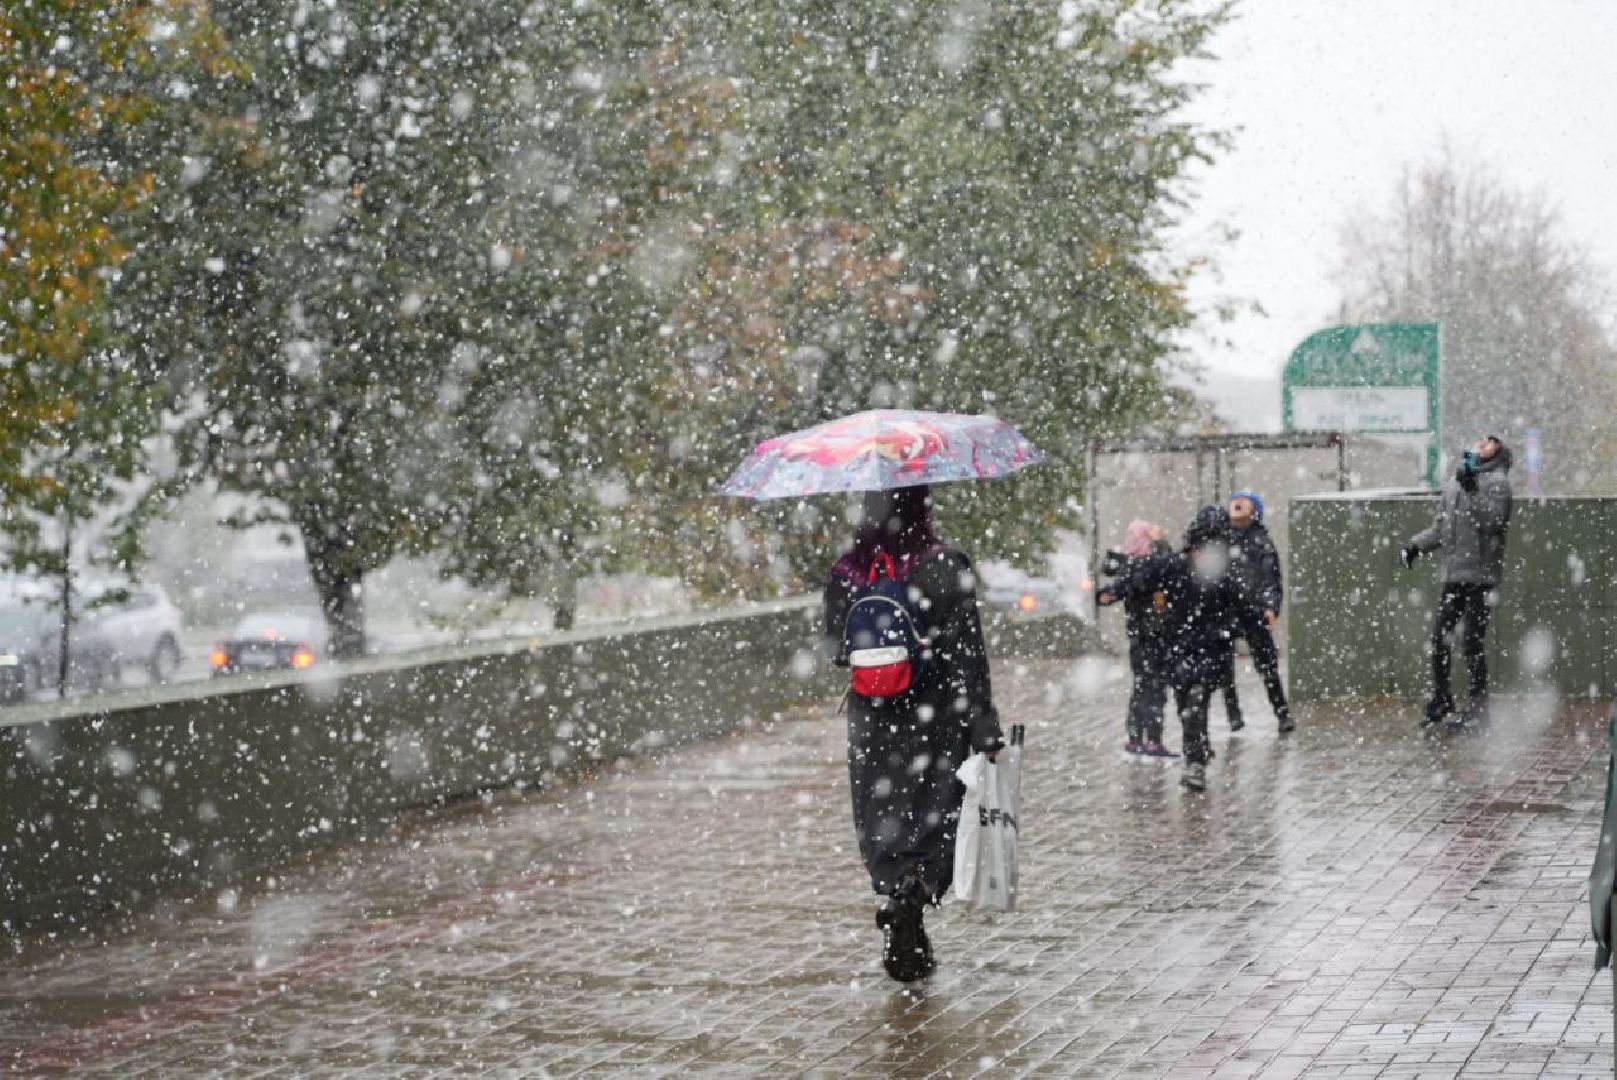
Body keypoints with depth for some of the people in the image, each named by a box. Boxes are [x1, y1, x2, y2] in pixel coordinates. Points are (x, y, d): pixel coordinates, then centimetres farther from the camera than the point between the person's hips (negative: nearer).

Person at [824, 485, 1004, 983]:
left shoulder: (846, 571, -1)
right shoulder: (945, 567, -11)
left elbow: (836, 644, 8)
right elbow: (966, 652, -12)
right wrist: (983, 726, -9)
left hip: (871, 720, 3)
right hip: (934, 717, -3)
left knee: (883, 819, 13)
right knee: (935, 815, 4)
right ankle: (911, 896, -18)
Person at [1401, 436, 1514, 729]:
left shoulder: (1497, 482, -3)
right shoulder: (1454, 482, 18)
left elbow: (1493, 521, -17)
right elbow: (1440, 528, 23)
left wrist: (1473, 491, -22)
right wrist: (1417, 544, 9)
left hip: (1481, 576, -6)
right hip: (1454, 575, 7)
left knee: (1473, 640, -6)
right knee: (1439, 636, 6)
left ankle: (1478, 706, 3)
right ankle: (1441, 699, 20)